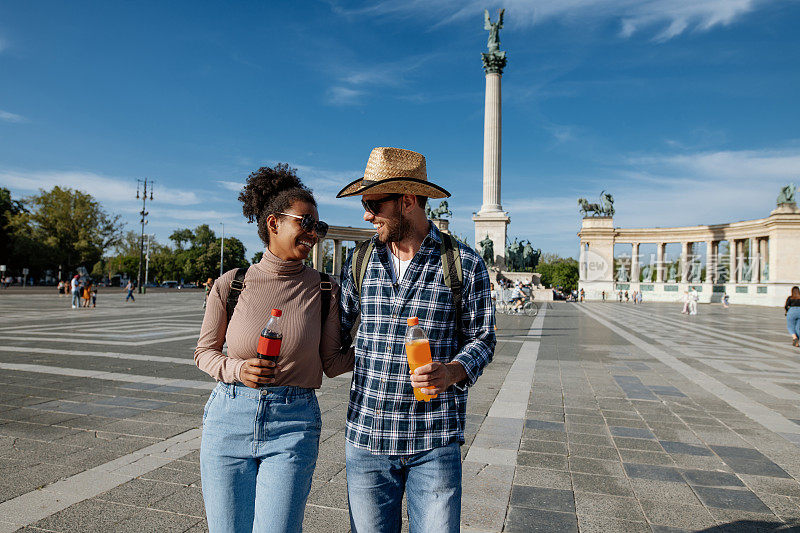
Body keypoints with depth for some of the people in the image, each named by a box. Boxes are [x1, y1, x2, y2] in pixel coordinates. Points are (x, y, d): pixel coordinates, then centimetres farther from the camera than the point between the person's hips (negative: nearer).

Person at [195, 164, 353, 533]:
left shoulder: (324, 291, -1)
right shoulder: (231, 284, -2)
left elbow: (331, 363, 4)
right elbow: (204, 352, 7)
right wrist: (238, 369, -13)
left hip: (293, 426, 0)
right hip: (229, 421, 1)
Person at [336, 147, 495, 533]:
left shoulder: (465, 264, -4)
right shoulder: (360, 262, 4)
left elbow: (481, 339, 2)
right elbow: (334, 334, 12)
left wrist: (453, 371, -17)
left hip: (435, 442, -2)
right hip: (366, 436, 3)